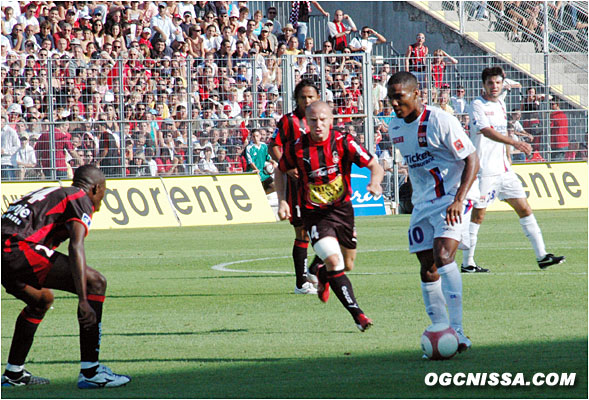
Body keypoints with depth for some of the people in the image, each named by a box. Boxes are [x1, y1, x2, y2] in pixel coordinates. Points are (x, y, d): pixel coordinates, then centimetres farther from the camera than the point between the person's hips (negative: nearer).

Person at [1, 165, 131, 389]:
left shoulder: (51, 193, 31)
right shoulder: (81, 199, 4)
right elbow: (76, 247, -12)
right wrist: (83, 301, -21)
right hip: (18, 249, -9)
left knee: (42, 299, 35)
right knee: (95, 283, -7)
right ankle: (90, 372, -11)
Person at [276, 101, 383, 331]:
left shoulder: (343, 143, -11)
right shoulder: (297, 148, -9)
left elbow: (375, 165, -8)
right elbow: (281, 171, 10)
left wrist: (375, 182, -29)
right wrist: (282, 201, -1)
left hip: (342, 209, 2)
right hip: (314, 214, -2)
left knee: (347, 265, 15)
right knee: (334, 260, -22)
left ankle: (323, 277, 50)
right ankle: (357, 314, -21)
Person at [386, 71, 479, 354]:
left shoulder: (440, 121, -15)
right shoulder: (395, 127, 7)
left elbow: (472, 160, -14)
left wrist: (459, 199, -23)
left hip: (449, 201, -7)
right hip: (421, 204, 7)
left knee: (443, 256, -24)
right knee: (428, 271, 3)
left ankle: (457, 331, -24)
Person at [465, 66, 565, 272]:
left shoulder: (501, 104, 15)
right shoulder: (477, 105, -10)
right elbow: (487, 131, -26)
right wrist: (514, 143, -36)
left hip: (504, 170, 8)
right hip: (485, 171, -8)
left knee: (524, 209, 3)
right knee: (478, 214, -3)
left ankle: (541, 255, 4)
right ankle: (467, 262, 5)